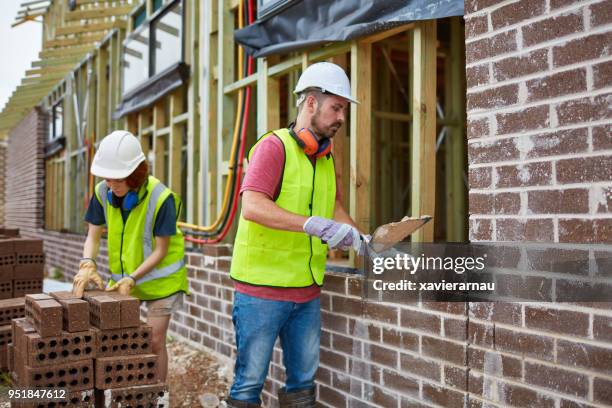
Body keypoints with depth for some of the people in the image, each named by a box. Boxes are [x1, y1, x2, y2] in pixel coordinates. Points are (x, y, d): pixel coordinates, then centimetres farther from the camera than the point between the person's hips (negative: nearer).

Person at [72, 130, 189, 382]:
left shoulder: (160, 198, -26)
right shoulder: (103, 193, -11)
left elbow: (160, 250, -18)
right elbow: (93, 237, -5)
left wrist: (132, 279, -26)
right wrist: (87, 265, -24)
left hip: (161, 277, -4)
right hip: (123, 276, 5)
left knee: (154, 341, -2)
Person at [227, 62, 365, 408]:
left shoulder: (326, 155, 12)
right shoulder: (274, 146, -12)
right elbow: (252, 207, -26)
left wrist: (364, 242, 11)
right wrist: (316, 225, -32)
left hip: (308, 290, 7)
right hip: (263, 288, -7)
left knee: (304, 379, 17)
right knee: (250, 380, 4)